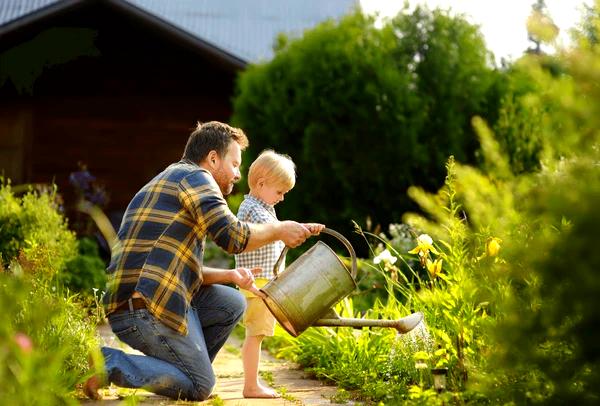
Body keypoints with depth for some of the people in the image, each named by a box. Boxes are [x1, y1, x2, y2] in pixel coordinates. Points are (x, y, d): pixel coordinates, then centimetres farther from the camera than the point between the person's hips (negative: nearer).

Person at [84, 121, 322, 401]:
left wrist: (229, 276, 9)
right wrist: (279, 230, -1)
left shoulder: (170, 180, 26)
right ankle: (109, 363, -8)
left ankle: (182, 372, 14)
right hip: (147, 309, -10)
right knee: (200, 388, -1)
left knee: (233, 304, 16)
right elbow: (232, 236, -17)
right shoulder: (194, 176, -4)